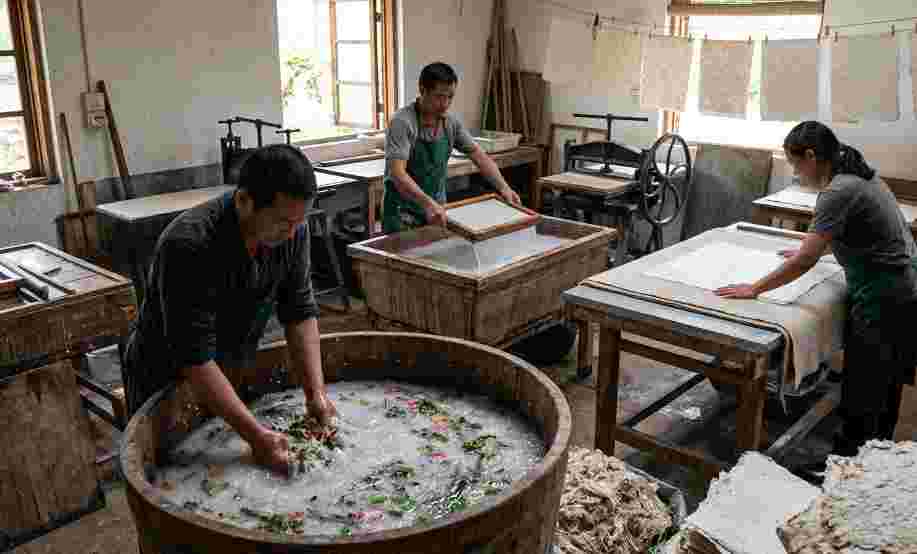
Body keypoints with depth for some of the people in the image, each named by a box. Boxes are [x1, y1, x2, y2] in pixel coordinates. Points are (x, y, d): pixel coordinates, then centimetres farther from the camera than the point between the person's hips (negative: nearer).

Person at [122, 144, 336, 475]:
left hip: (234, 373, 5)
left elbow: (300, 311, -11)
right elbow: (194, 358, -35)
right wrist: (255, 435, -37)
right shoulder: (189, 246, -36)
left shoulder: (291, 228, -18)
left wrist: (316, 393, -20)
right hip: (166, 381, -5)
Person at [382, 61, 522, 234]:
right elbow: (398, 173, -31)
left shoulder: (451, 123, 0)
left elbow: (479, 156, 3)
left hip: (437, 208, 6)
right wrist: (427, 203, -45)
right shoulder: (402, 122, -21)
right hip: (403, 212, -6)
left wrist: (503, 187, -10)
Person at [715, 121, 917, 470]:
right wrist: (811, 249, 30)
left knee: (863, 390, 3)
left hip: (882, 300, -10)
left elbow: (804, 261, -25)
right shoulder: (858, 176, 7)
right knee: (886, 382, 23)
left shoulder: (839, 192, -23)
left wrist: (755, 289, -18)